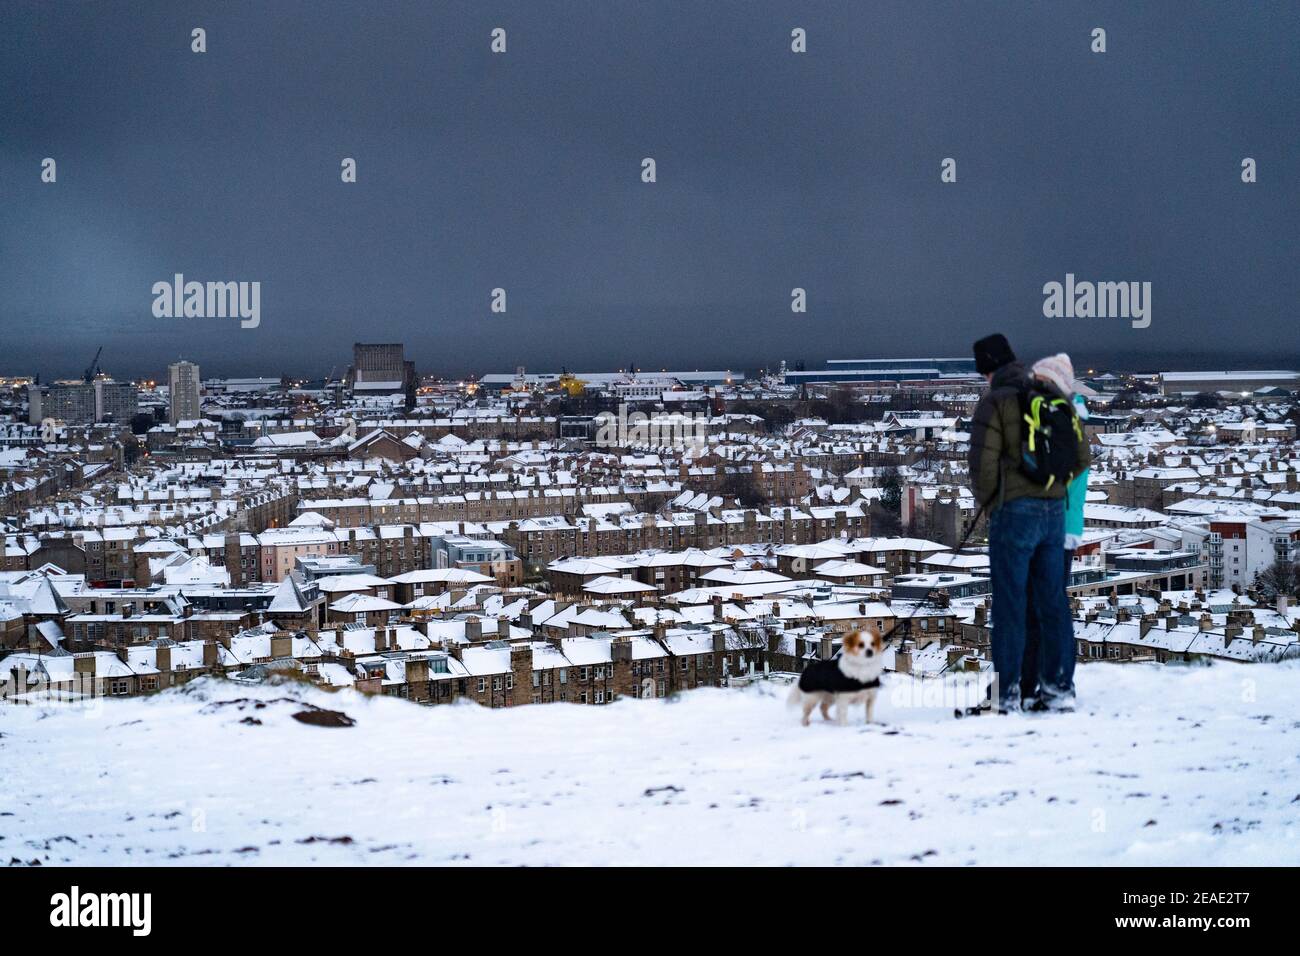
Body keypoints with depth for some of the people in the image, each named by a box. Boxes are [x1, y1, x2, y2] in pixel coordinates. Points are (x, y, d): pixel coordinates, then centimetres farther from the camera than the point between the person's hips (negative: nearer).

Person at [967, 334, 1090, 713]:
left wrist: (986, 503, 5)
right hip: (1054, 511, 6)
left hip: (1014, 511, -6)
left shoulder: (994, 402, -6)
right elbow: (1081, 457, 14)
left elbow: (983, 463, -12)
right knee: (1052, 603, 10)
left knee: (1009, 604, -4)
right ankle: (1059, 688, 11)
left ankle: (1006, 694, -4)